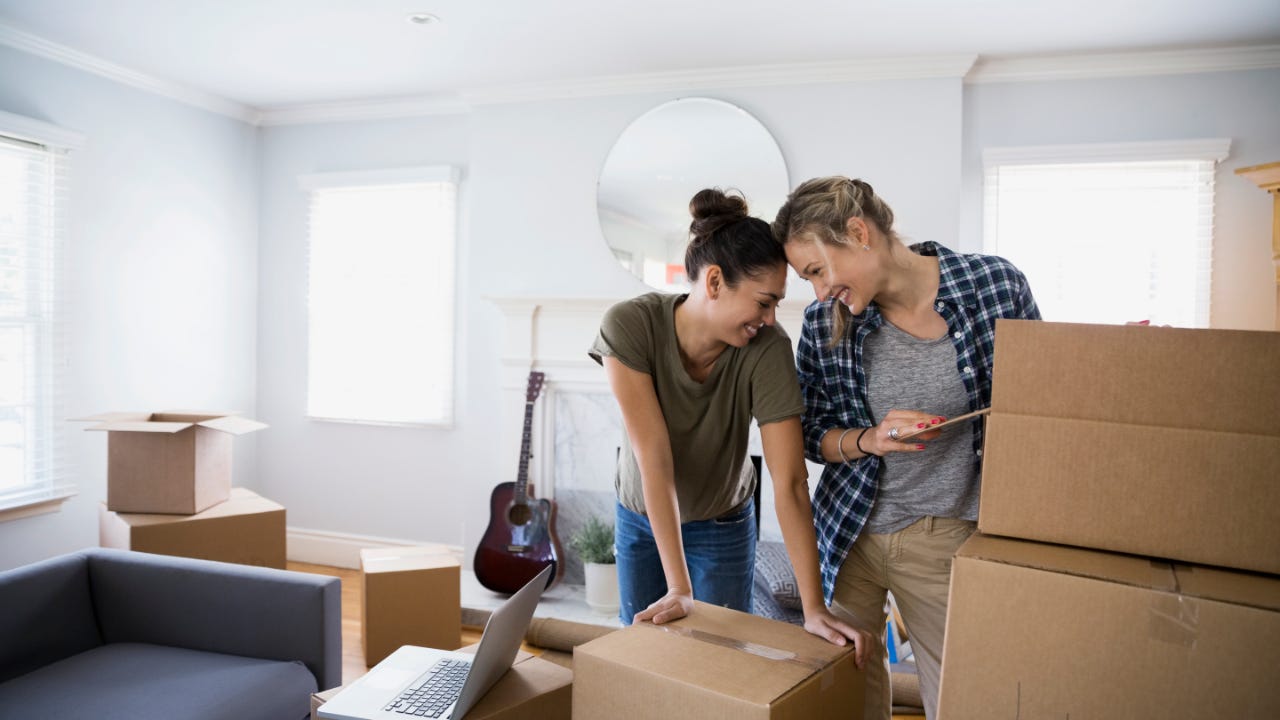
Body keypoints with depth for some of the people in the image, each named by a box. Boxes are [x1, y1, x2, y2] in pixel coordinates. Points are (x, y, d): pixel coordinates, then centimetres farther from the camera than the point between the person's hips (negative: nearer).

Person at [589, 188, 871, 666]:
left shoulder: (767, 349, -28)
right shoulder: (630, 325, -29)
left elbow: (790, 483, -28)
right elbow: (654, 457, -32)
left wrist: (813, 607, -31)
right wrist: (678, 587, -32)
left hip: (722, 528, 0)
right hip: (639, 519, 1)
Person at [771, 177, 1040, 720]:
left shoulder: (996, 284, -11)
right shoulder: (824, 323, -7)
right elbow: (813, 435, 2)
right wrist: (869, 440, -16)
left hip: (949, 539, -1)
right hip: (850, 535, 2)